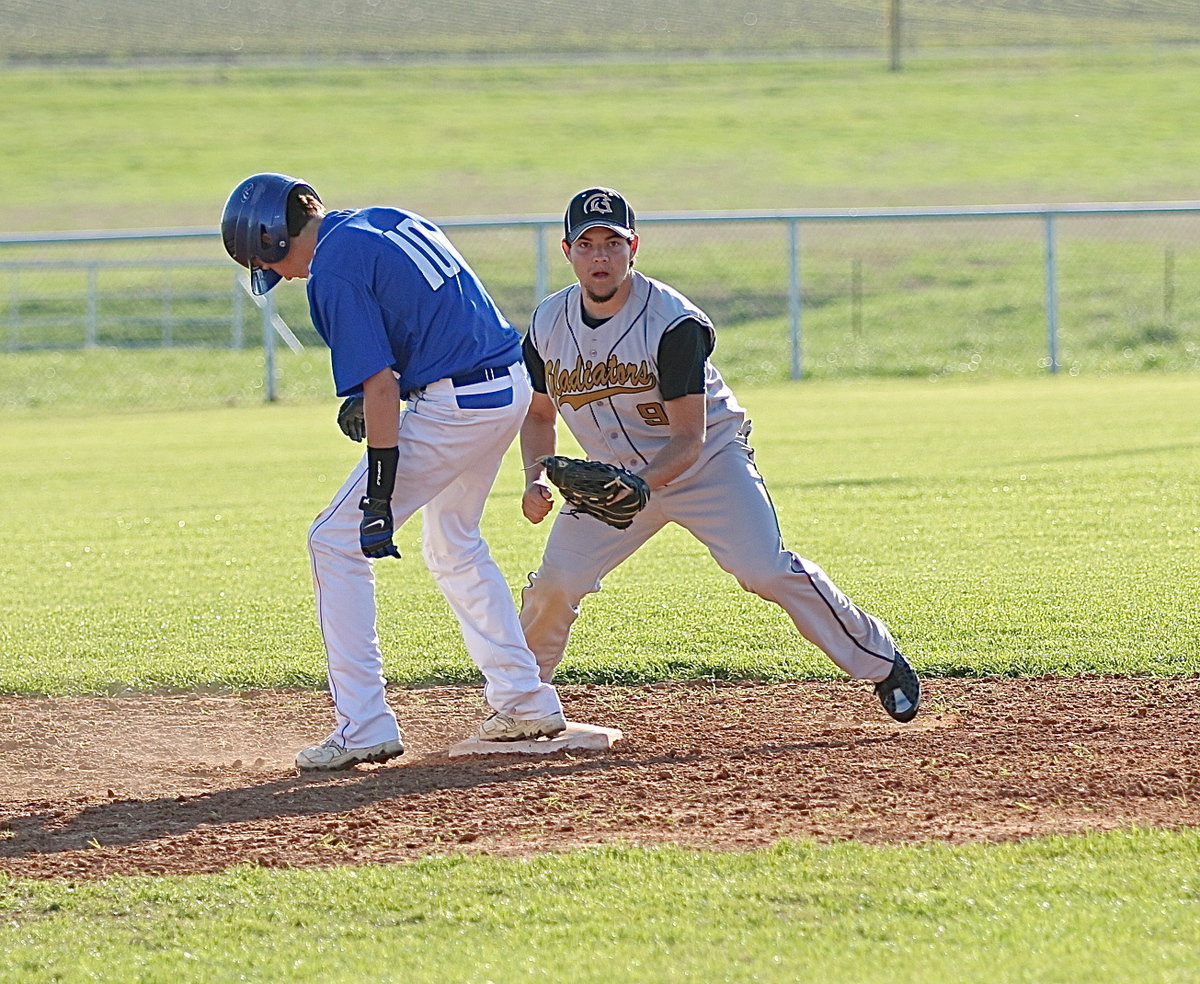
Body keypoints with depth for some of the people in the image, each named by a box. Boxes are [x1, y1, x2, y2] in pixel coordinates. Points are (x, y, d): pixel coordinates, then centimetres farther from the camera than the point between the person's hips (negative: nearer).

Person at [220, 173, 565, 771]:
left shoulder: (333, 271, -12)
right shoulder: (391, 222, 15)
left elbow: (380, 386, -18)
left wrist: (380, 493, -18)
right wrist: (368, 397, 17)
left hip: (451, 408, -9)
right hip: (512, 386, 9)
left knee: (336, 542, 0)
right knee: (454, 546, 27)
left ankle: (364, 726, -3)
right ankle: (526, 704, 26)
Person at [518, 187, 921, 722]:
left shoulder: (675, 323, -25)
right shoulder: (548, 325, -9)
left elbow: (689, 440, -25)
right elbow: (539, 415, 8)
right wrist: (536, 479, -10)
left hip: (708, 463, -4)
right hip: (617, 472, 4)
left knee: (768, 570, -19)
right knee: (554, 582, -10)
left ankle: (880, 661, -3)